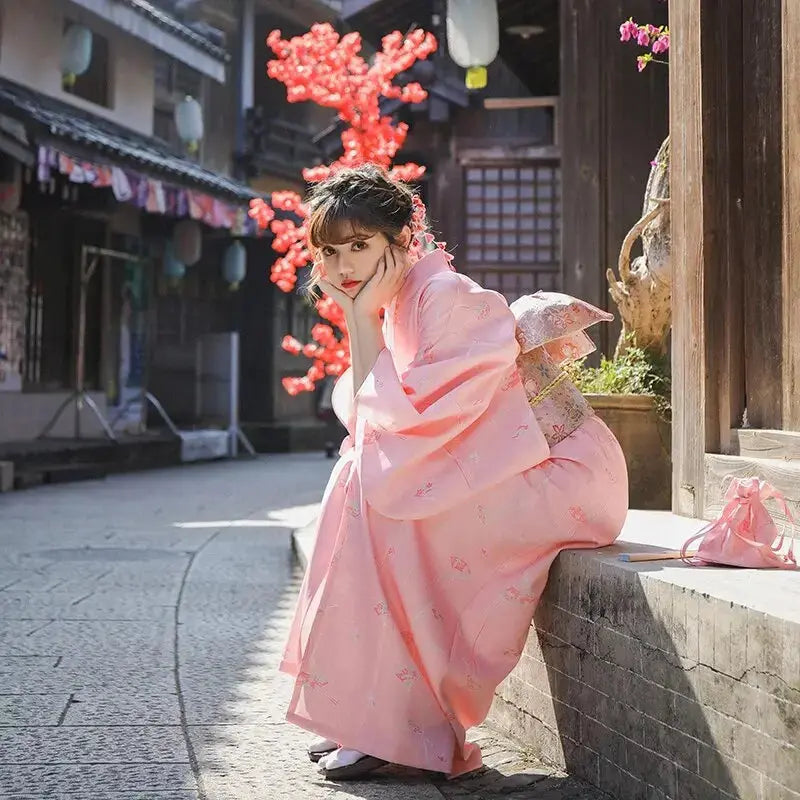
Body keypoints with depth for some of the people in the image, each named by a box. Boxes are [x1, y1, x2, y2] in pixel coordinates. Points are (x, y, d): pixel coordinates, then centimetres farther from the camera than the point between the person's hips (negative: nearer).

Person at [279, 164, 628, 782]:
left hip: (562, 475, -9)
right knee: (358, 478, 0)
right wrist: (358, 315, -2)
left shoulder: (446, 296, -17)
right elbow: (369, 420, 3)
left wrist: (361, 316, -15)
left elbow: (403, 418, -22)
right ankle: (360, 714, 3)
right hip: (494, 474, 9)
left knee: (377, 492, -20)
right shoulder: (393, 304, 10)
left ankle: (398, 729, -13)